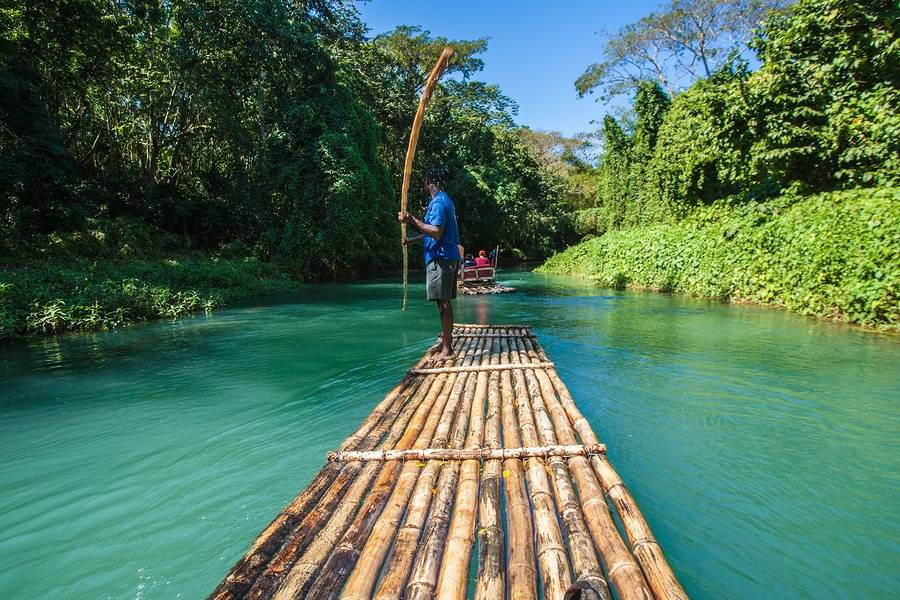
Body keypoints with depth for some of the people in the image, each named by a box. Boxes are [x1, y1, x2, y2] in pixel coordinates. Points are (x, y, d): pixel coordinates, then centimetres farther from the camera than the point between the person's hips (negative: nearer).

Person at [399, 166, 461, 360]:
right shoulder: (445, 200, 19)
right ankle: (447, 342, 25)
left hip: (440, 258, -10)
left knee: (443, 302, -8)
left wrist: (413, 220, -18)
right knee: (445, 302, 15)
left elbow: (436, 233, -24)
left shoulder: (438, 203, -13)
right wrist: (411, 240, 31)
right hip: (448, 257, 10)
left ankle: (447, 350, -5)